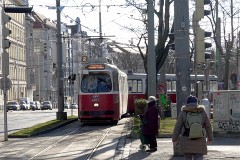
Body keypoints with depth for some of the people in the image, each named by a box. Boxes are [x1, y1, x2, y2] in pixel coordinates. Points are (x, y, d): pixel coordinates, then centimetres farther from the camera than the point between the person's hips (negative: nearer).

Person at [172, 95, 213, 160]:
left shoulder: (183, 112, 0)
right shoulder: (202, 112, 4)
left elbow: (177, 127, 0)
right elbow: (208, 126, 10)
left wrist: (175, 139, 9)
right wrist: (210, 138, 22)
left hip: (186, 143, 0)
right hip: (200, 141, 0)